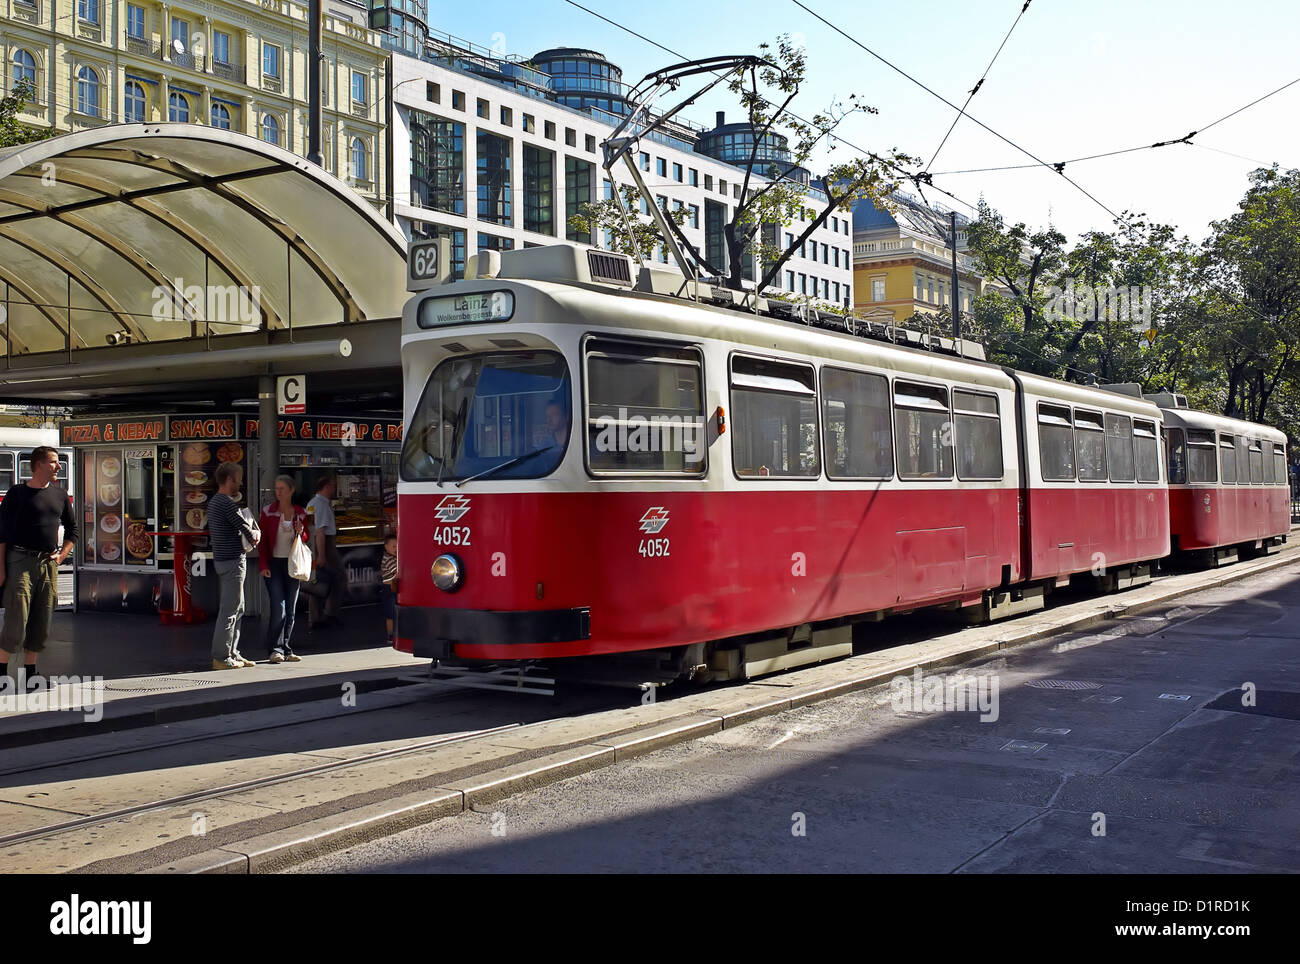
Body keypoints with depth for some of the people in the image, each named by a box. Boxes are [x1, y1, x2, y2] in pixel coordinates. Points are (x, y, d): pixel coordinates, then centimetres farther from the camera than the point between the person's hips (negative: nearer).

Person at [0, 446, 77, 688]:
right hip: (20, 560, -5)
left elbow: (72, 530, 23)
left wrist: (61, 556, 10)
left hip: (49, 563, 5)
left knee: (41, 623, 6)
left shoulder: (59, 494, 13)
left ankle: (30, 673, 14)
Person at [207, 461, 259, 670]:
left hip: (221, 559, 10)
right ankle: (221, 658, -2)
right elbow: (249, 532, -18)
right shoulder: (227, 503, -16)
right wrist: (256, 533, 6)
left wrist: (251, 533, 10)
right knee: (230, 609, -6)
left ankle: (232, 653, 20)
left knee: (238, 608, 16)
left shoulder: (213, 502, 16)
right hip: (233, 560, -10)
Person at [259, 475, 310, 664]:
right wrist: (263, 565, -8)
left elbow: (307, 537, 17)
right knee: (278, 608, -13)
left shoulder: (300, 513, 6)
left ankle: (286, 650, 14)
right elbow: (262, 541, 0)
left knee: (291, 609, 6)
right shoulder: (268, 512, 0)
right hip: (273, 564, -3)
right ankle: (276, 649, -5)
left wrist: (301, 533, -7)